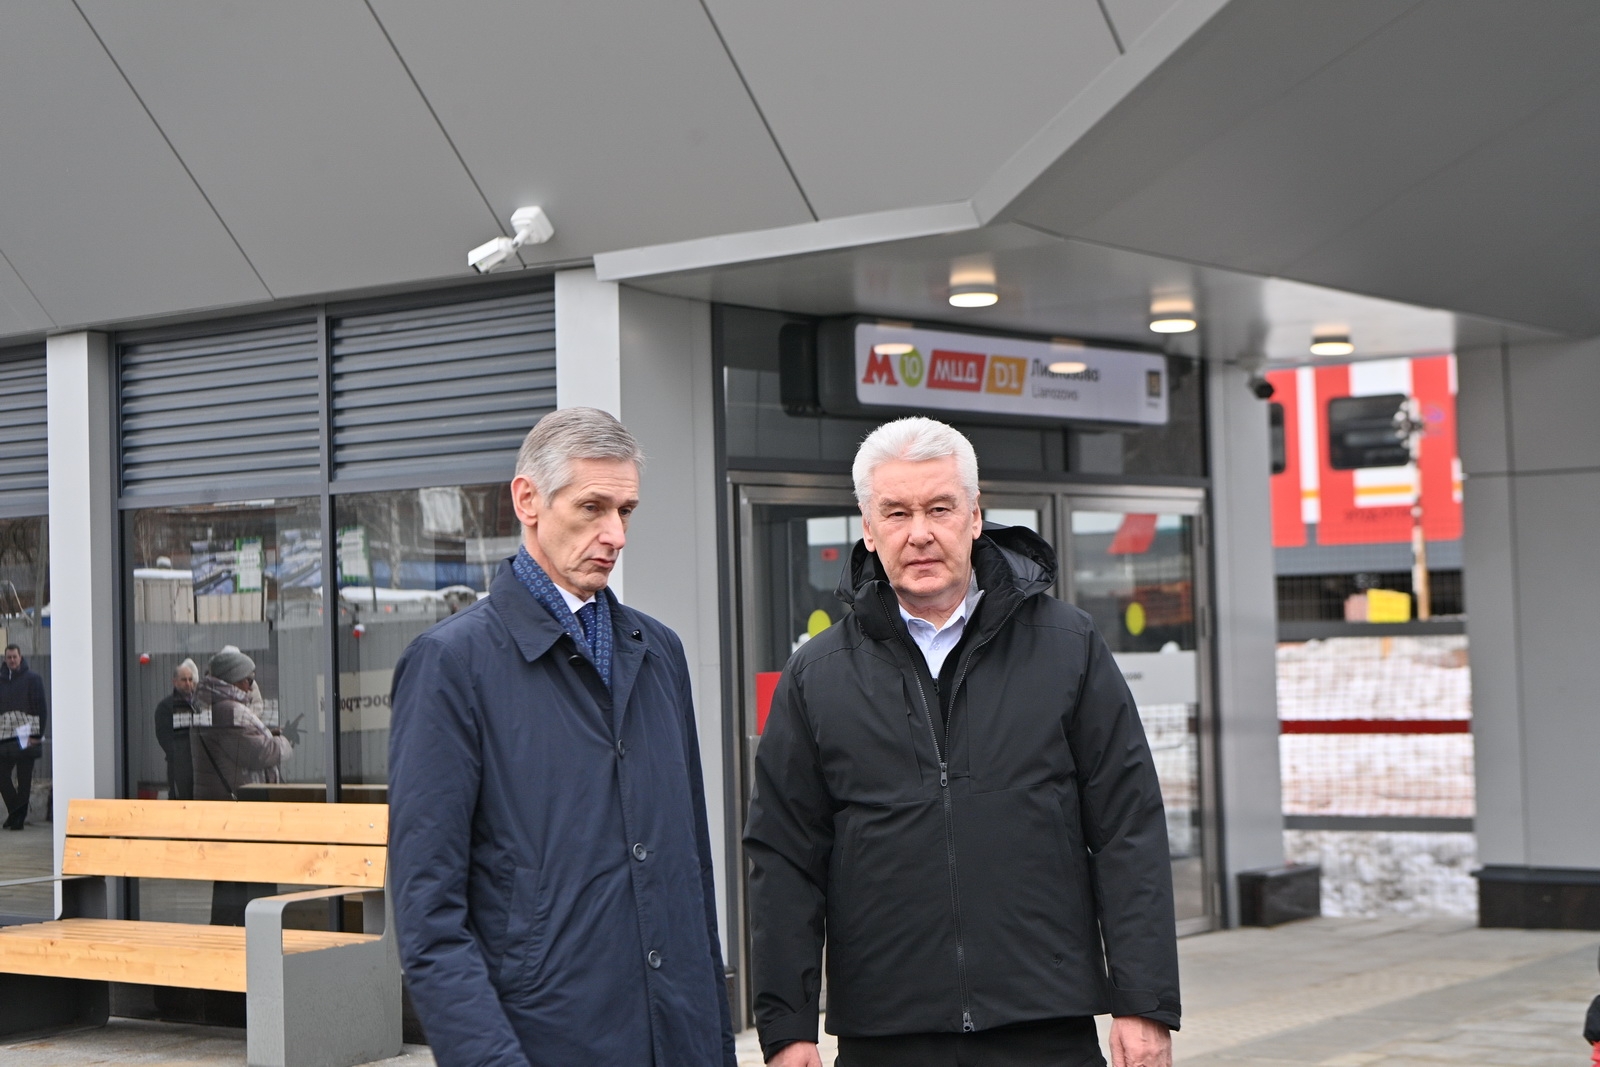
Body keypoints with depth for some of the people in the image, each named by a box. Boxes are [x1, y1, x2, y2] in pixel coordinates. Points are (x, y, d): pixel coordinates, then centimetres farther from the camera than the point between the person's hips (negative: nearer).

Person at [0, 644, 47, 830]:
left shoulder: (32, 679, 1)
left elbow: (41, 708, -2)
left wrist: (37, 735, -9)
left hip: (26, 738, -4)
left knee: (24, 779, -1)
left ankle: (18, 817, 3)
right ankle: (16, 813, 16)